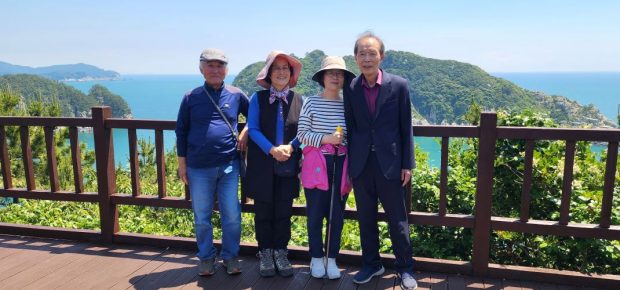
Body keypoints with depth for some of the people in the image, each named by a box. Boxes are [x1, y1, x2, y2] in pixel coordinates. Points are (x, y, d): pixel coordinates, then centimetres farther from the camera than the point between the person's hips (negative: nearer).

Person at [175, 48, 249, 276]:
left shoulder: (236, 95, 3)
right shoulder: (191, 97, 1)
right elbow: (181, 130, 6)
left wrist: (245, 133, 1)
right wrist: (182, 162, 5)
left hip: (229, 165, 0)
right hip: (198, 168, 0)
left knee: (232, 215, 4)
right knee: (202, 217, 10)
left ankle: (230, 256, 23)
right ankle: (206, 258, 27)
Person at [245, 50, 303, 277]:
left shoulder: (298, 100, 5)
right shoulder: (258, 98, 1)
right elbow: (253, 129, -6)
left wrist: (290, 147, -16)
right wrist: (272, 150, -19)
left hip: (288, 165, 1)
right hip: (262, 164, -1)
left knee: (284, 211, 7)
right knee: (263, 211, 7)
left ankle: (280, 252, 22)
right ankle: (265, 253, 21)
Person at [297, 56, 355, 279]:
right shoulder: (311, 102, -1)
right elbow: (302, 133, -4)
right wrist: (325, 139, -18)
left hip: (341, 164, 2)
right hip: (316, 164, -2)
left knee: (337, 214, 8)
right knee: (315, 213, 5)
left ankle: (331, 258, 23)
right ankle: (316, 258, 22)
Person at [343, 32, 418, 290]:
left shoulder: (399, 85, -4)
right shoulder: (350, 89, 1)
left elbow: (406, 128, -1)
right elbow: (350, 127, 4)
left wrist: (407, 164, -3)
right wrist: (348, 164, 2)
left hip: (390, 162, -2)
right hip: (360, 162, 2)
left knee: (397, 219, 8)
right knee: (366, 218, 13)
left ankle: (405, 267, 26)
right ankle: (371, 264, 31)